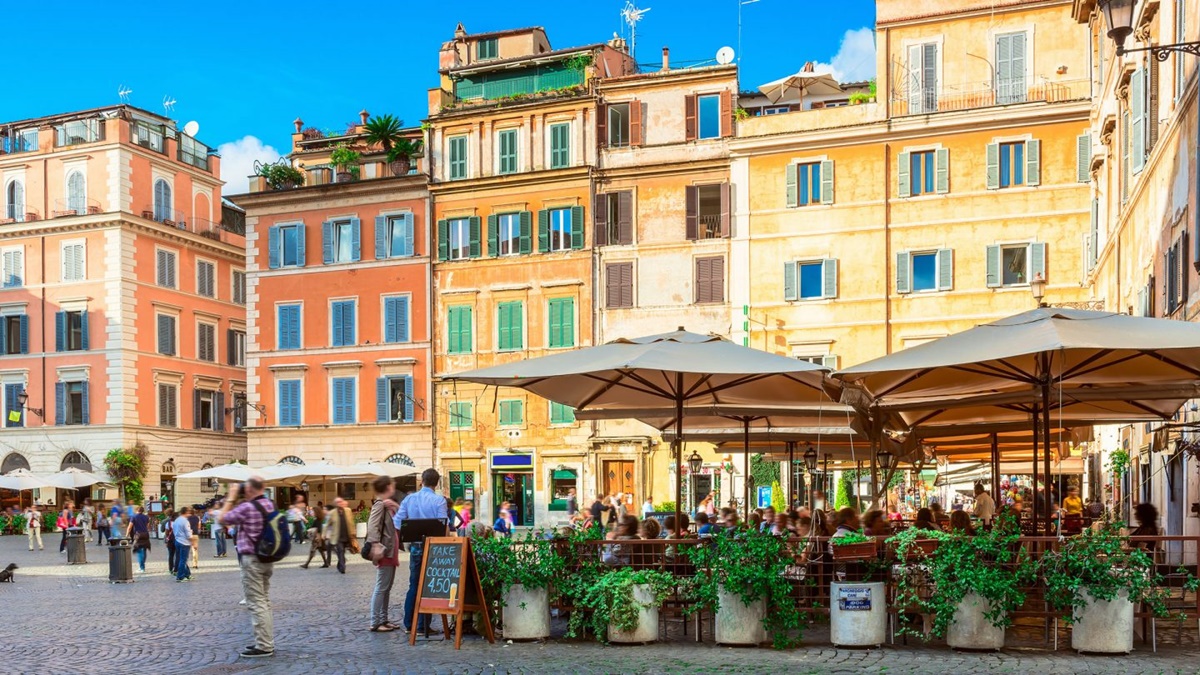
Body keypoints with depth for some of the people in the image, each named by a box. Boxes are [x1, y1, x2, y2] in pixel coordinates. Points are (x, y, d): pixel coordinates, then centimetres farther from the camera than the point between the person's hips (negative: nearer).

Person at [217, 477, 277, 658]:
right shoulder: (270, 505, 8)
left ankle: (264, 646, -5)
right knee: (264, 601, 14)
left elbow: (221, 520, -6)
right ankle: (266, 642, 18)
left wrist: (231, 498, -1)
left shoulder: (246, 507, -17)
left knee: (256, 603, -5)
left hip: (252, 560, -8)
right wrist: (239, 500, 15)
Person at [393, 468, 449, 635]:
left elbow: (397, 522, -2)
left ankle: (409, 623, 16)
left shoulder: (409, 499, 2)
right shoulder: (439, 500, -9)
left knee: (413, 585, 14)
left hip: (415, 546, 4)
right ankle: (423, 625, 4)